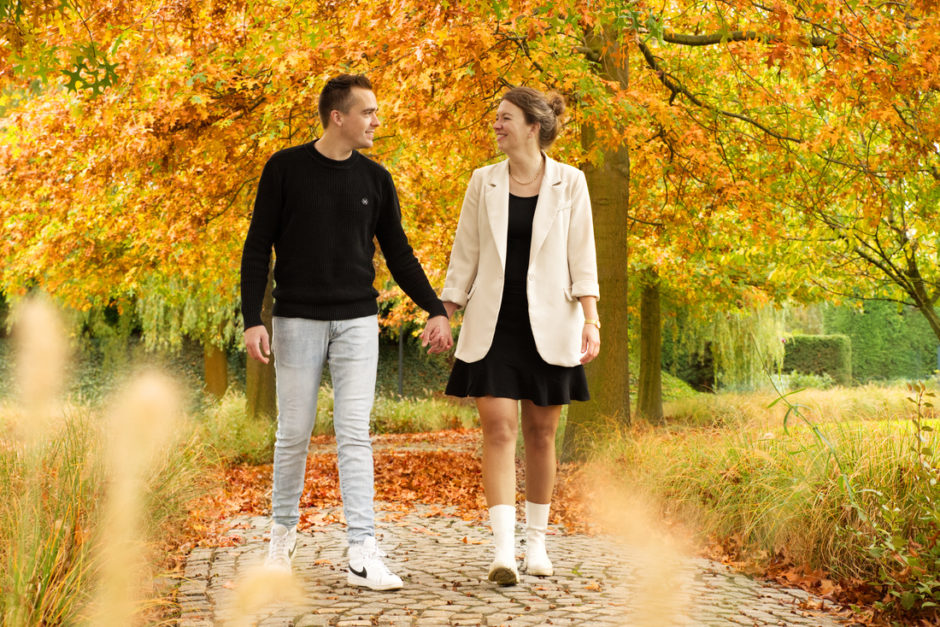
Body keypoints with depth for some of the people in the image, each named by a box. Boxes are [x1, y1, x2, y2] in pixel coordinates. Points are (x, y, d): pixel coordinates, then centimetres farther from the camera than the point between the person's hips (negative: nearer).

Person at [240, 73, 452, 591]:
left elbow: (398, 253, 11)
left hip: (357, 321, 2)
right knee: (294, 434, 5)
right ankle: (283, 533, 26)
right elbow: (257, 249, -1)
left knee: (354, 435, -4)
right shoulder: (286, 168, -2)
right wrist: (252, 320, -10)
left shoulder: (374, 179, 6)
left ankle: (362, 553, -6)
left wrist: (435, 309, 2)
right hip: (298, 320, -2)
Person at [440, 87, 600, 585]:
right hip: (493, 324, 1)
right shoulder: (483, 182, 6)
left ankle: (537, 542, 22)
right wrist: (443, 315, 6)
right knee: (498, 429, -9)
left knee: (541, 433, 8)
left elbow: (582, 256, -1)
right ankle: (503, 550, -12)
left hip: (548, 325, -1)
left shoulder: (569, 183, 1)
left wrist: (591, 320, -10)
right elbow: (465, 255, 9)